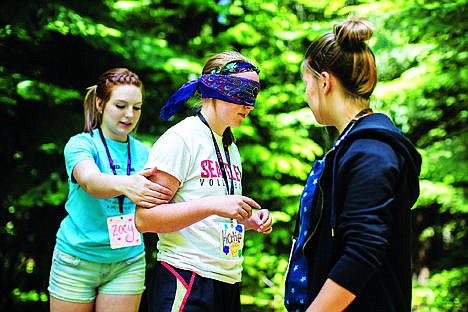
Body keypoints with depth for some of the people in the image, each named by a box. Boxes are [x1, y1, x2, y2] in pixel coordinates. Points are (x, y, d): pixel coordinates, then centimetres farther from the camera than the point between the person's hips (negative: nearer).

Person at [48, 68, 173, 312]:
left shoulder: (144, 154, 6)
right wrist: (124, 184, -51)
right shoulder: (80, 144, -7)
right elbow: (90, 181, -28)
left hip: (128, 262, 3)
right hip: (77, 260, -3)